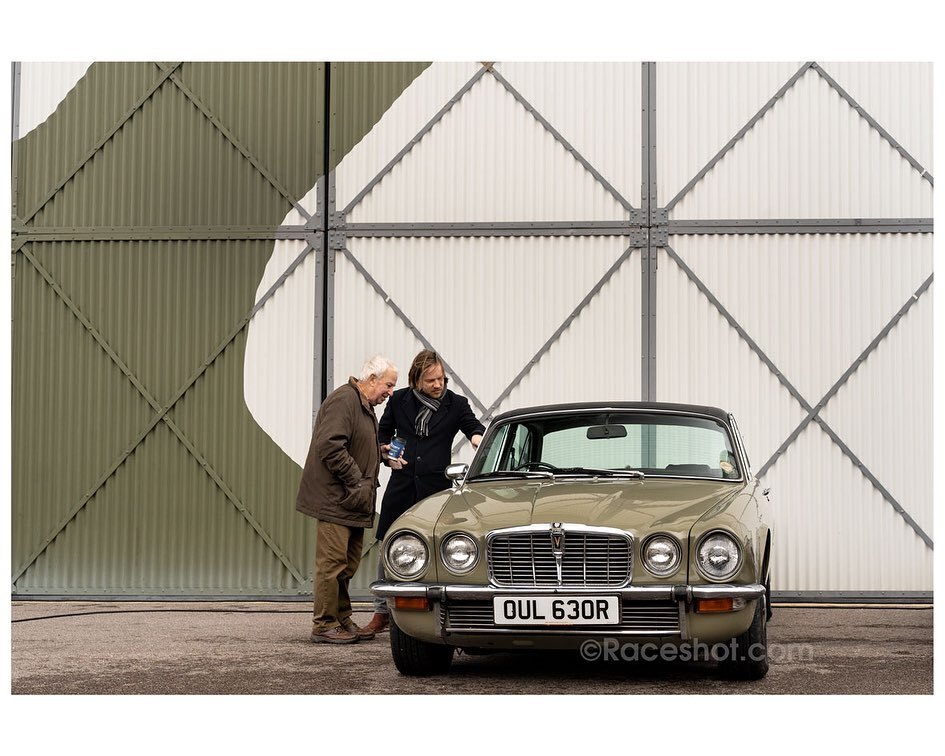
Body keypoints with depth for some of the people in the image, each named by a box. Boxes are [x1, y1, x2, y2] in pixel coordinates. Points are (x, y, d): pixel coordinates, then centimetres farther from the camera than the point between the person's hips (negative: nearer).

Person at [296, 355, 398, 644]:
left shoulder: (365, 406, 21)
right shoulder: (343, 400, -14)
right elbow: (330, 447, -23)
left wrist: (382, 451, 13)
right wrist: (356, 482, -20)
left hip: (352, 501, 11)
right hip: (335, 499, -11)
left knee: (348, 565, 13)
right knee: (332, 562, -8)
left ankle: (343, 620, 20)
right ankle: (324, 625, -5)